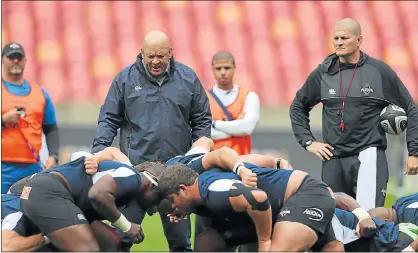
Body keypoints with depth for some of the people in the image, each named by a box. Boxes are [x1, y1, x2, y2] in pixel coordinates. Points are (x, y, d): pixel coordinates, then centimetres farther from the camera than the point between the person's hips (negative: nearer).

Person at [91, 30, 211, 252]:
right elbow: (109, 119, 4)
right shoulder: (125, 79, 0)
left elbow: (202, 120, 12)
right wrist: (99, 149, -10)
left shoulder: (188, 78, 5)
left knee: (179, 234, 9)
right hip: (135, 165, -1)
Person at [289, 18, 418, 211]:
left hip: (368, 156, -4)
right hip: (333, 159, 4)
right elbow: (298, 107, 22)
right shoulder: (323, 73, 7)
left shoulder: (379, 71, -1)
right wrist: (307, 141, 10)